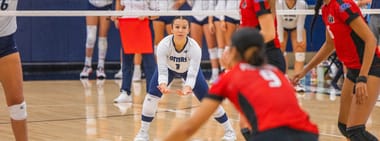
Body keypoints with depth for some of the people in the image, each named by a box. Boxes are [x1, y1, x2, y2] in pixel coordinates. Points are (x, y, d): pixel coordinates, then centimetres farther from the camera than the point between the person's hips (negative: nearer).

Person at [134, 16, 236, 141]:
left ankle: (229, 130, 12)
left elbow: (192, 74, -40)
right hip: (168, 68, 0)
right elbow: (162, 71, -39)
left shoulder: (194, 47, -37)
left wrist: (188, 87, -60)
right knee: (152, 95, -18)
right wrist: (163, 85, -60)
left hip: (189, 69, 0)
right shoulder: (163, 45, -37)